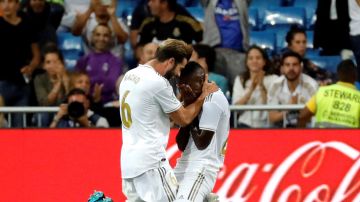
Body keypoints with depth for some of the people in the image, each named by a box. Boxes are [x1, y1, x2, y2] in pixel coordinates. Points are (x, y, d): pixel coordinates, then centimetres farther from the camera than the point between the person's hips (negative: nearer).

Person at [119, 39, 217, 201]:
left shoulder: (129, 75, 11)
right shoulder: (158, 82, -15)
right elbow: (184, 119, -3)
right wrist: (203, 95, 9)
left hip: (129, 159, 9)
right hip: (150, 160, -9)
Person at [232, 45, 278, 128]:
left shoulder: (273, 79, 4)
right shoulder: (240, 80, 12)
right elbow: (236, 106, -2)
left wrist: (262, 86, -18)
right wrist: (251, 89, -13)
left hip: (266, 125, -2)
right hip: (246, 125, 2)